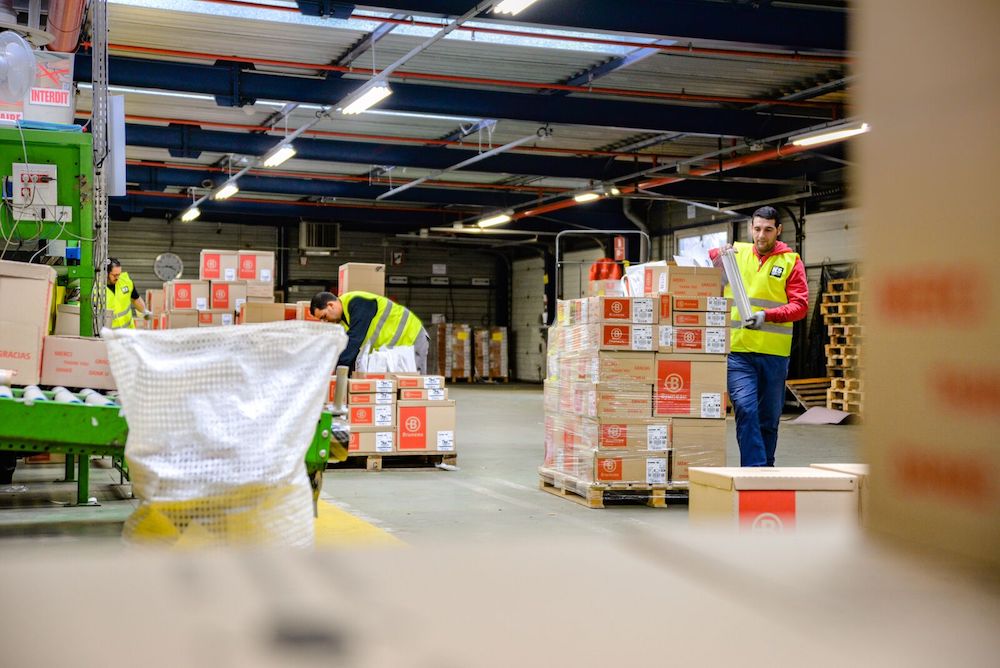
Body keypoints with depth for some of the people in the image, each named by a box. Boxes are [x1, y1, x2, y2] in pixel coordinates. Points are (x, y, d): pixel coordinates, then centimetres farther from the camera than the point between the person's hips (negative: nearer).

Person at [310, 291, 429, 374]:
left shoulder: (356, 303, -22)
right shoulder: (343, 318, 8)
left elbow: (354, 339, -29)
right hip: (393, 346, 10)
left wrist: (336, 367, -31)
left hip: (412, 339, -10)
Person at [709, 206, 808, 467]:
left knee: (769, 417, 10)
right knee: (746, 410, -14)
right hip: (737, 349, 0)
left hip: (774, 352, 0)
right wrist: (717, 258, -2)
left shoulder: (790, 261, 5)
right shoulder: (736, 252, 10)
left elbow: (800, 305, -3)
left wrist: (767, 315, -18)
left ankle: (766, 469, 25)